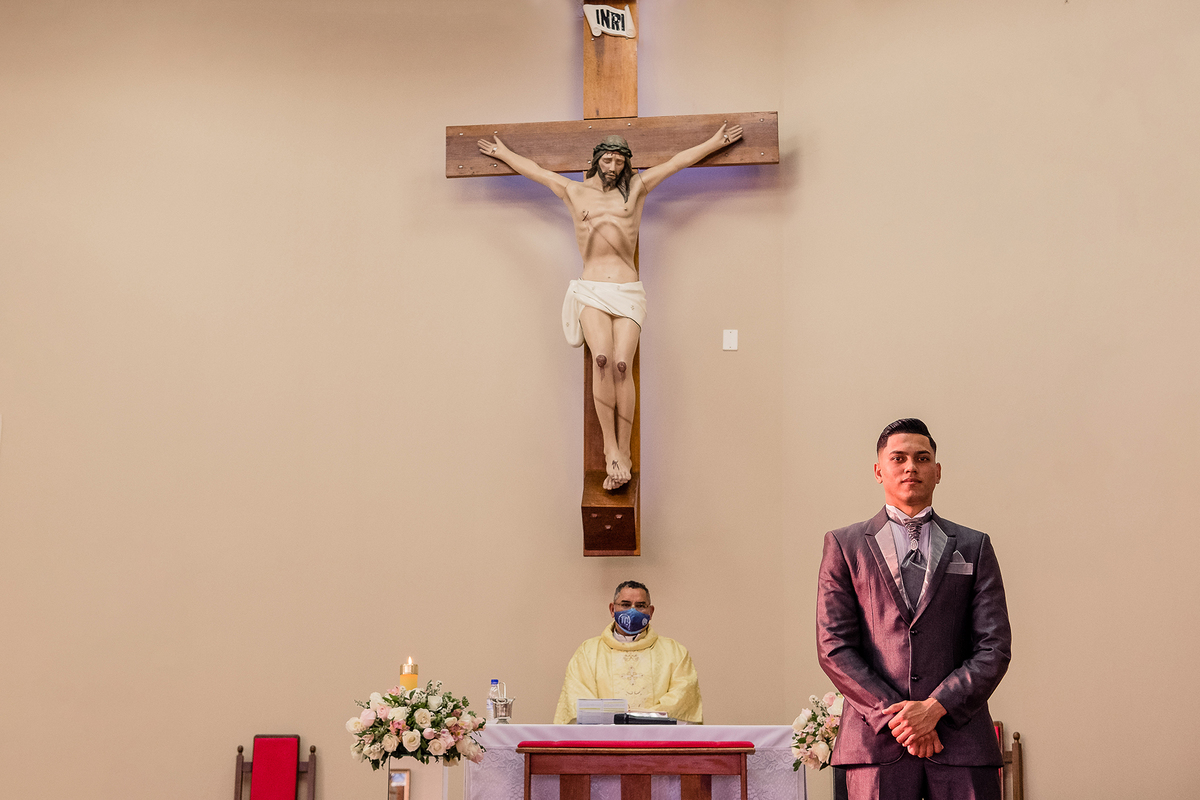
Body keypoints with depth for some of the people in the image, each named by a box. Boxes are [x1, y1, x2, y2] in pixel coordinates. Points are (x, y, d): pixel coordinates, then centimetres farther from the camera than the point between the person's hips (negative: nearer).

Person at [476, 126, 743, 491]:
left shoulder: (636, 188, 14)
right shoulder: (575, 192, 16)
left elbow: (677, 161, 17)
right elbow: (534, 170, 27)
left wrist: (715, 142, 22)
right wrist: (502, 153, 37)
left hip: (627, 292, 0)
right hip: (591, 292, 0)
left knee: (621, 363, -19)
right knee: (601, 358, -26)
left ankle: (623, 454, -15)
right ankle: (611, 451, -26)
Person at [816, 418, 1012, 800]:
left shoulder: (973, 547, 14)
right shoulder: (844, 545, 11)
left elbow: (994, 647, 5)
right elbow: (834, 647, 2)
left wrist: (935, 707, -9)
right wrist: (894, 716, -8)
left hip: (960, 737, 1)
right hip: (877, 740, -1)